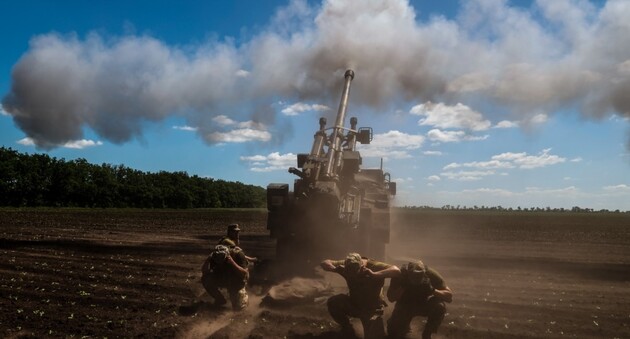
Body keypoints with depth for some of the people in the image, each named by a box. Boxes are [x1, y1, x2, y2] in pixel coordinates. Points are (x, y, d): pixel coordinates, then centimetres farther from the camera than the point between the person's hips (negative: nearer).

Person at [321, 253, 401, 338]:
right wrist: (334, 269, -35)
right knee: (332, 302, -23)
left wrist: (374, 274, -51)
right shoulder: (347, 265, -17)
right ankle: (347, 327, 3)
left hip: (372, 307, -4)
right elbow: (324, 263, -12)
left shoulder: (374, 266, -27)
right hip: (353, 302, 4)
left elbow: (396, 271, -40)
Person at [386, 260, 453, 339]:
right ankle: (405, 326, 20)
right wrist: (402, 286, -41)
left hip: (425, 304, 0)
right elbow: (390, 298, -26)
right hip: (405, 306, 0)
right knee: (393, 333, -16)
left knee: (440, 306, -31)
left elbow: (449, 297, -27)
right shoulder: (400, 275, -28)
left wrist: (432, 290, -43)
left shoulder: (431, 274, -28)